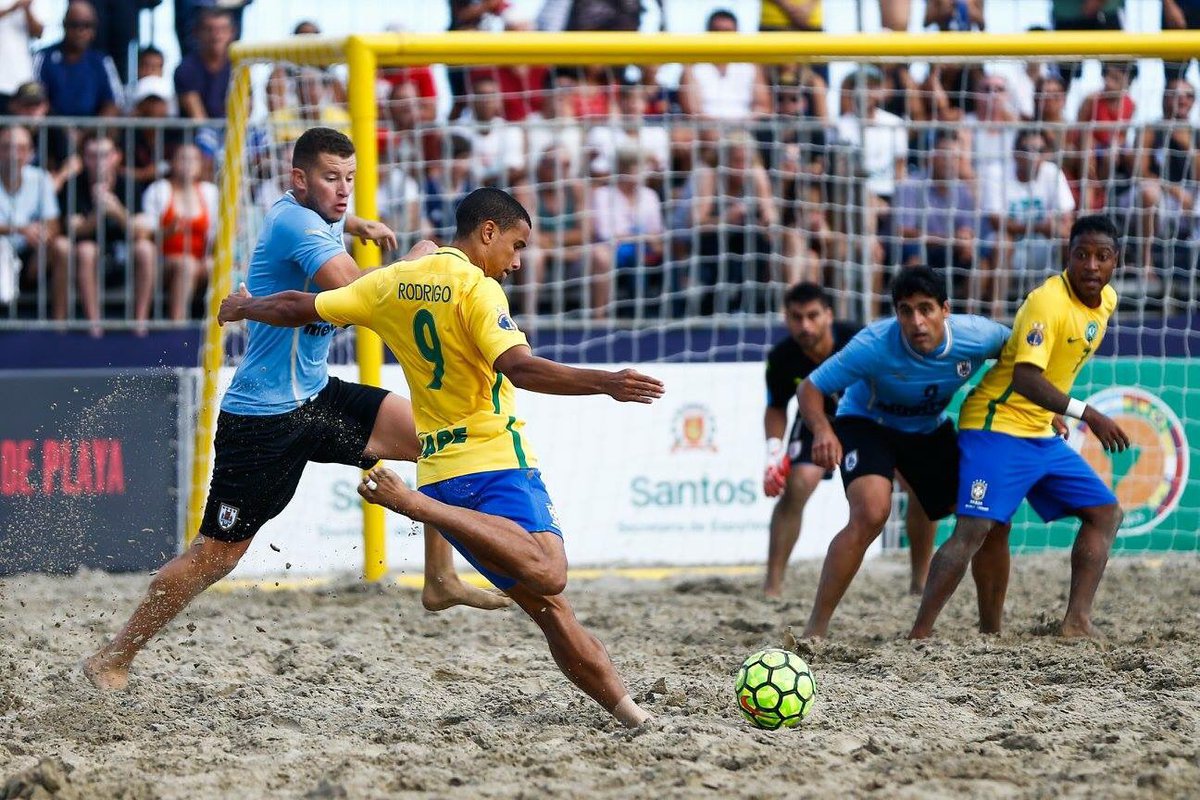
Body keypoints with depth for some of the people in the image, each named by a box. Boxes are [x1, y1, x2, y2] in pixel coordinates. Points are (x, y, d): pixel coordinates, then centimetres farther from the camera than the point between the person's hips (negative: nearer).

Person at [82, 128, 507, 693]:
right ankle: (113, 658, 10)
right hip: (262, 417, -9)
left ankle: (439, 580, 3)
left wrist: (355, 224, 17)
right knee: (218, 553, -3)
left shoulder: (310, 215, 8)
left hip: (316, 397, 9)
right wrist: (414, 264, -17)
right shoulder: (295, 222, -20)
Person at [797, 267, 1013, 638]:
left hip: (931, 429, 5)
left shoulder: (976, 336, -24)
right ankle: (815, 629, -25)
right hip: (866, 423, -5)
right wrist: (823, 431, -46)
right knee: (871, 513, -31)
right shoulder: (875, 346, -34)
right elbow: (810, 388, -27)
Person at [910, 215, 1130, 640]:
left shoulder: (1107, 300, 5)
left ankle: (1077, 620, 4)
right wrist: (1086, 414, -35)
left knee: (1106, 512, 8)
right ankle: (919, 634, -17)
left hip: (1042, 435, 9)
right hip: (997, 426, -9)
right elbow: (1025, 378, -30)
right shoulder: (1047, 302, -21)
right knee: (974, 530, -18)